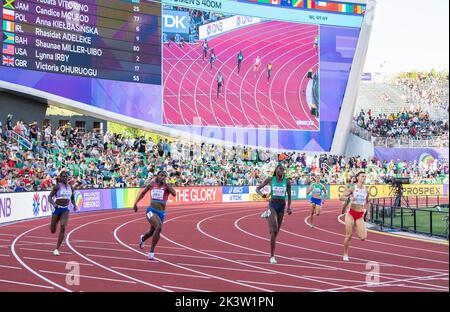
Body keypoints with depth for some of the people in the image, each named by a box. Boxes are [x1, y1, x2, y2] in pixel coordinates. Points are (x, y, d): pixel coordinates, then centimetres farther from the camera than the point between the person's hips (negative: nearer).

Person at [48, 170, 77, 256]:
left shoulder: (70, 187, 5)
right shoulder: (58, 186, -8)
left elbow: (73, 198, 18)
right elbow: (49, 197, -9)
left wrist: (74, 205, -2)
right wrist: (53, 204, -28)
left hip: (65, 210, 2)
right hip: (57, 209, -2)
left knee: (63, 228, -21)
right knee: (53, 231, 6)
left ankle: (57, 249, -12)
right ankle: (52, 225, 50)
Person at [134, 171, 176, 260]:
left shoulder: (167, 185, -4)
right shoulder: (152, 184, 0)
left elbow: (174, 194, -24)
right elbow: (143, 193, 17)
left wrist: (165, 183, -23)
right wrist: (136, 203, 13)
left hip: (161, 213, 3)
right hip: (151, 211, -2)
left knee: (152, 232, 20)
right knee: (159, 227, -28)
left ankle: (142, 238, 58)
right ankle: (151, 251, -15)